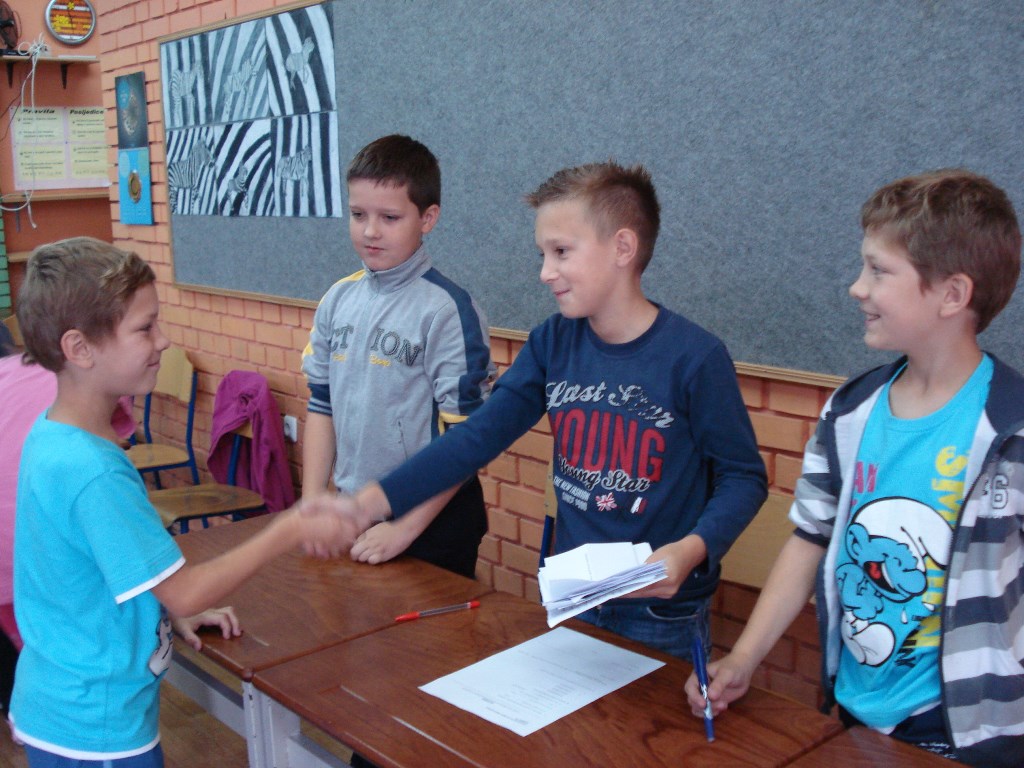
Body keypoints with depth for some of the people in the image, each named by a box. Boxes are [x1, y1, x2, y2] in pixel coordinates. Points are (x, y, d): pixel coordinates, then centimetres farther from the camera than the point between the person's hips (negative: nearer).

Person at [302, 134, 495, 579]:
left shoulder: (447, 309, -16)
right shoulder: (337, 301, 2)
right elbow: (322, 407, 9)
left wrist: (406, 527, -16)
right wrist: (312, 507, 3)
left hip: (431, 523, -5)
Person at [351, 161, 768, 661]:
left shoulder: (693, 356, -17)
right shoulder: (553, 344, -3)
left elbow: (743, 476, -10)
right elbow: (477, 437, -7)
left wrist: (692, 549, -28)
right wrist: (365, 504, -15)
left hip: (662, 619, -4)